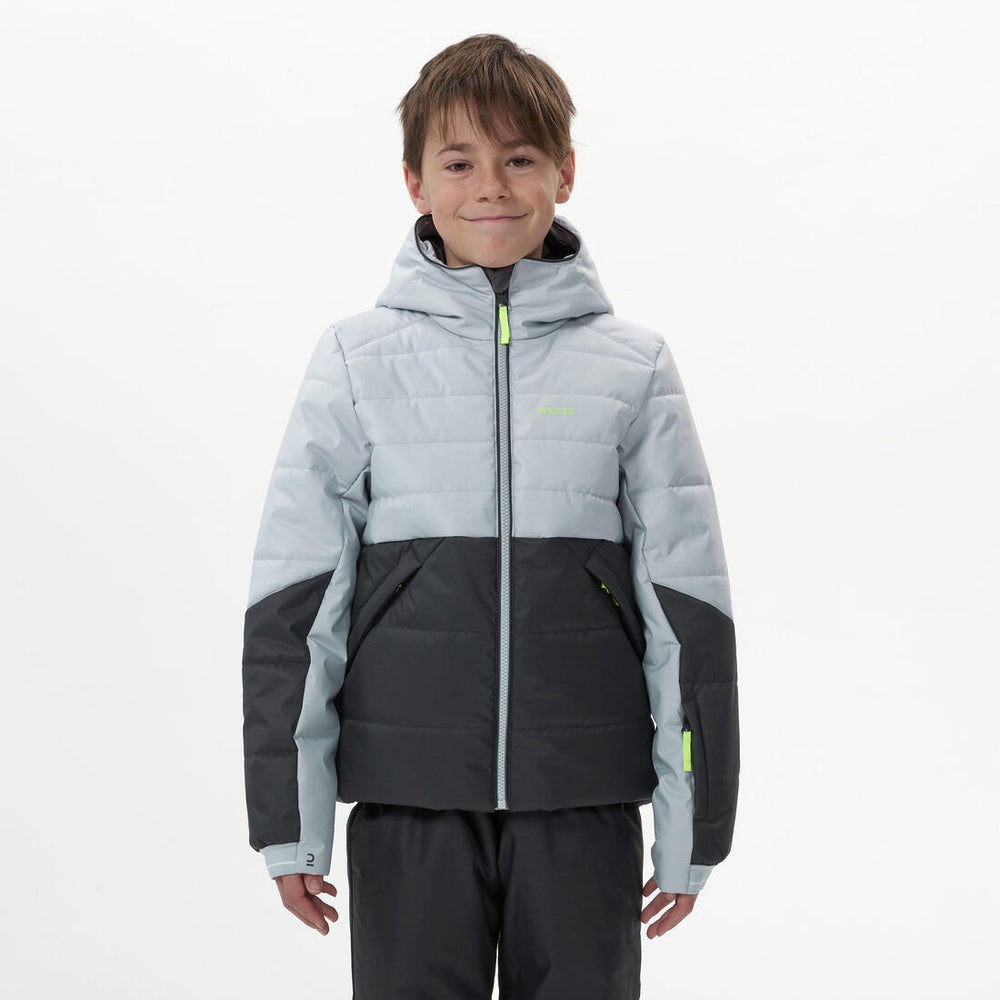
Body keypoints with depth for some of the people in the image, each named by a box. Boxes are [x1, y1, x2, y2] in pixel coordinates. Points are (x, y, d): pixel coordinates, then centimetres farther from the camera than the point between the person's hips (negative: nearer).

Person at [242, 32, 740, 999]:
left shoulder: (633, 366, 5)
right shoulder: (357, 359, 3)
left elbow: (687, 604, 5)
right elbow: (292, 600, 3)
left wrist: (694, 828, 4)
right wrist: (289, 823, 1)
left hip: (586, 798, 1)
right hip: (407, 796, 0)